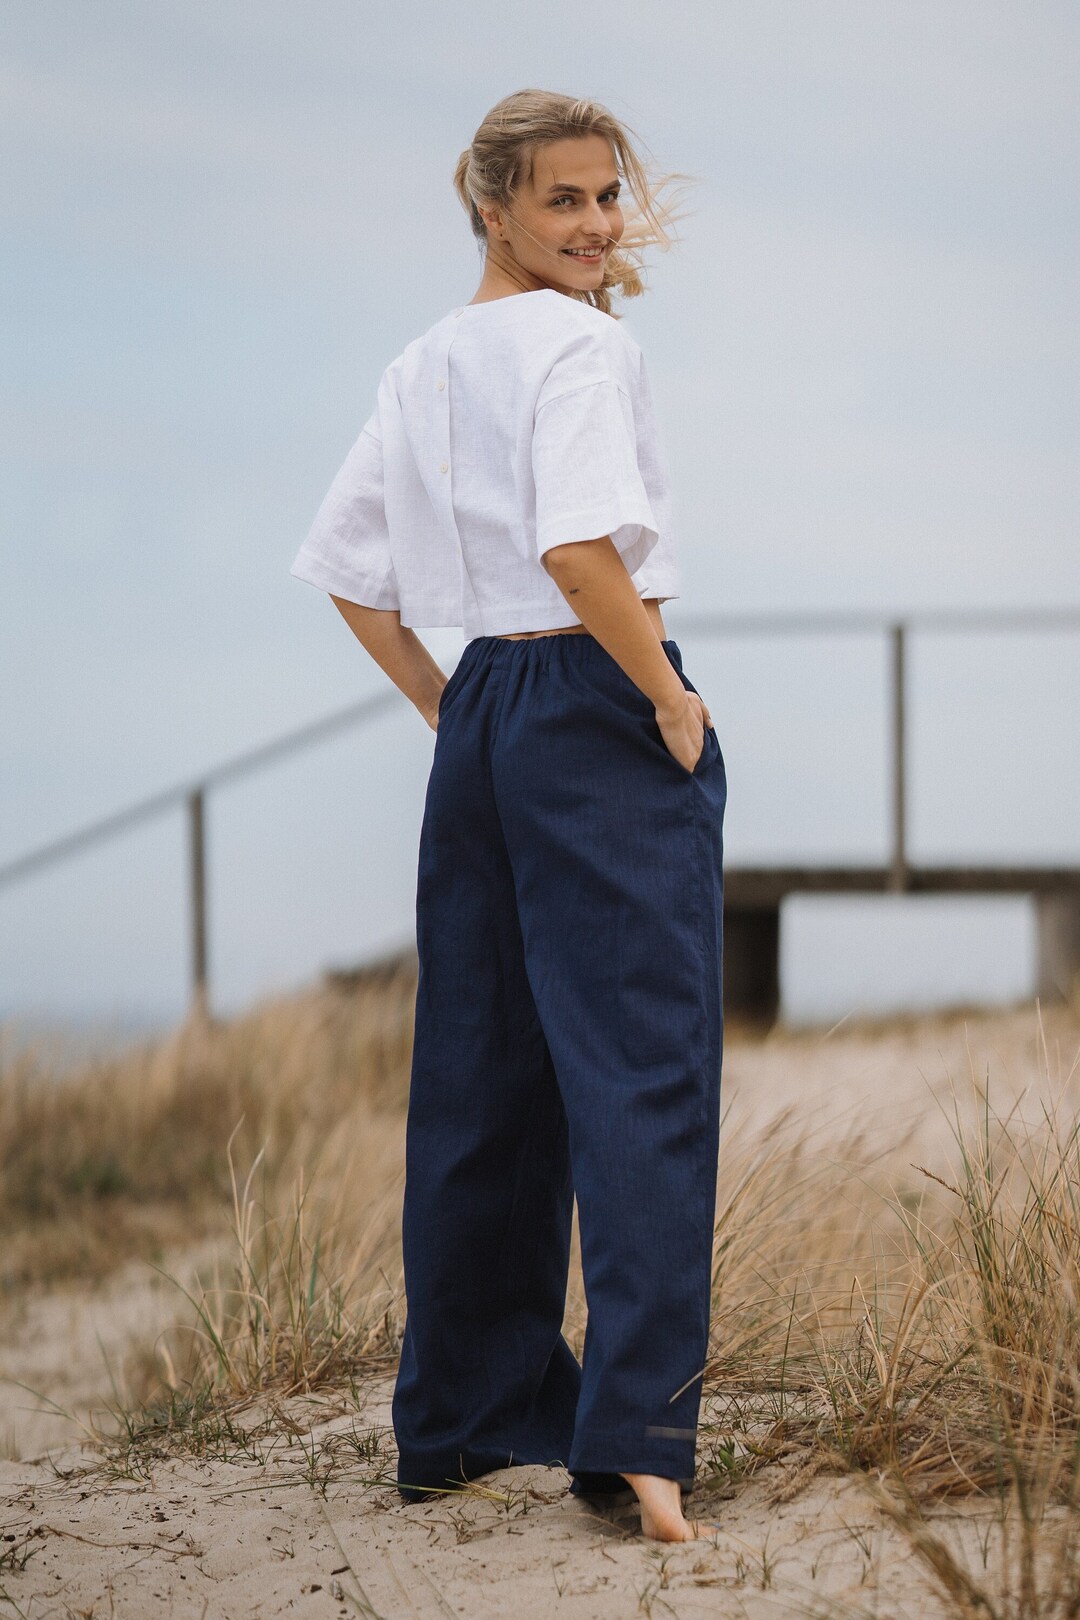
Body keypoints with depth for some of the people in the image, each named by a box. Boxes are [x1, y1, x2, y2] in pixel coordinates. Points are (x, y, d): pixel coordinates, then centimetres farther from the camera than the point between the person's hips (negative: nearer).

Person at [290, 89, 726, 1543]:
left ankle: (455, 1419, 19)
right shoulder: (583, 343, -12)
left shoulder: (420, 369, 13)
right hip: (602, 713, -8)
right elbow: (580, 549, -25)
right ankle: (636, 1435, -13)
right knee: (642, 1066, -8)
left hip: (484, 717, 8)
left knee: (480, 1076, 12)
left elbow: (348, 571, 17)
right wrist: (672, 700, -14)